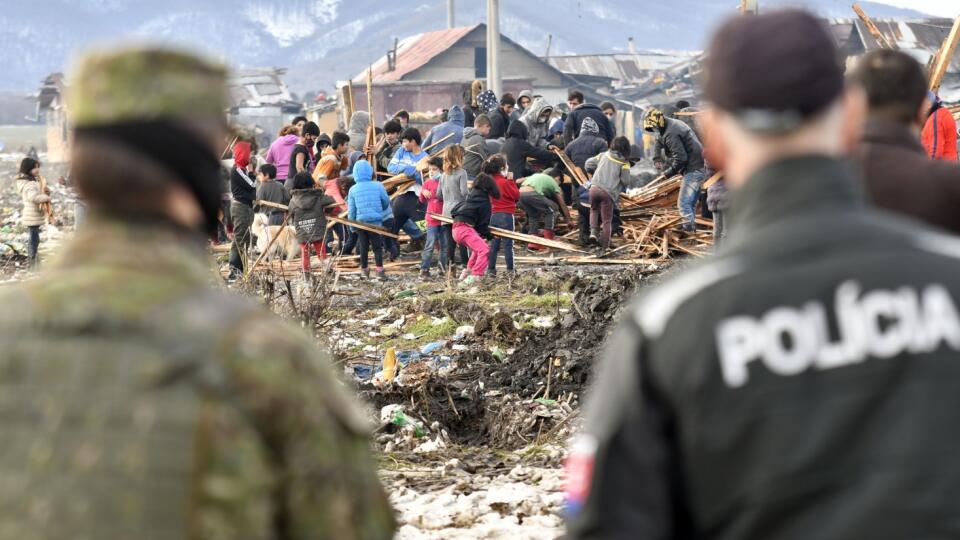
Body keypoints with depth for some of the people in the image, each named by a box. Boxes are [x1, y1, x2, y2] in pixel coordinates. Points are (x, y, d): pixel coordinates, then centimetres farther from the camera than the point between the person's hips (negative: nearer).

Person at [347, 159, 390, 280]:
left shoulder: (353, 189, -3)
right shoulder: (378, 186, -6)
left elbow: (351, 210, 1)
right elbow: (386, 202, 6)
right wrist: (381, 211, 27)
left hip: (360, 223, 1)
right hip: (376, 221, -1)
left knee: (363, 247, 13)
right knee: (377, 247, 4)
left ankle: (364, 270, 23)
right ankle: (380, 271, -4)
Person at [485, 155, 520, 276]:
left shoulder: (491, 181, 6)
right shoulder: (504, 182, -16)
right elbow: (517, 196, -10)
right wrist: (511, 181, -5)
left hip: (494, 215, 7)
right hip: (506, 215, -7)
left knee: (494, 244, 10)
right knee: (508, 244, 0)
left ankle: (491, 269, 10)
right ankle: (510, 269, 3)